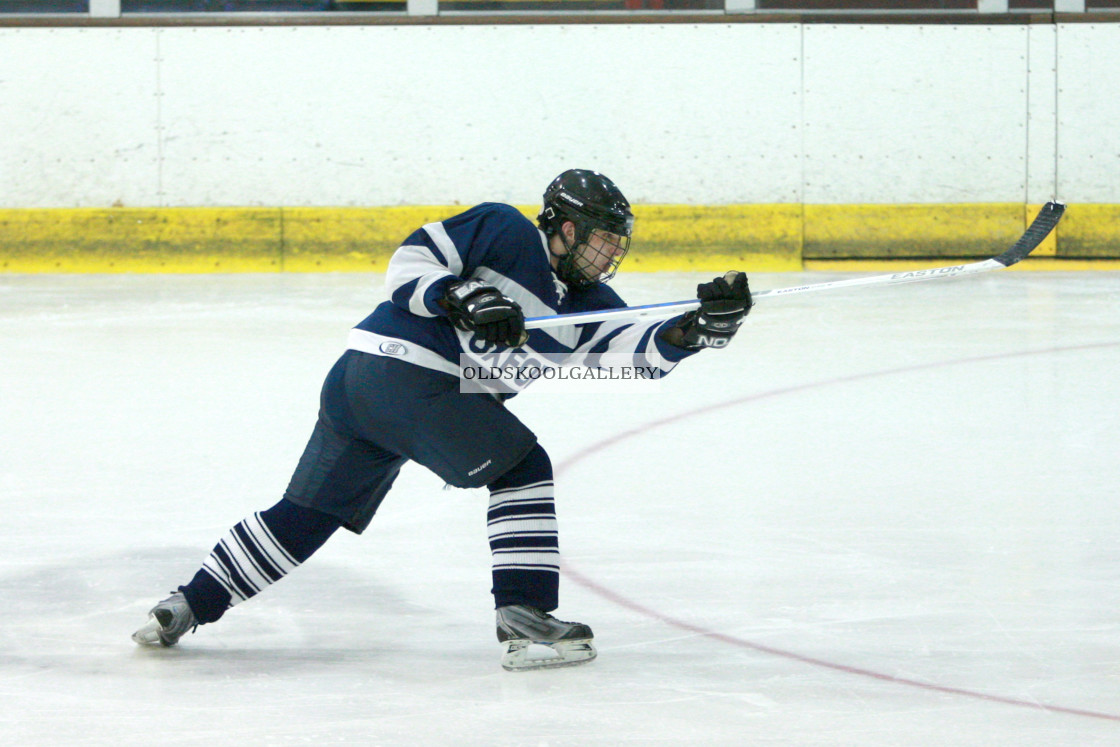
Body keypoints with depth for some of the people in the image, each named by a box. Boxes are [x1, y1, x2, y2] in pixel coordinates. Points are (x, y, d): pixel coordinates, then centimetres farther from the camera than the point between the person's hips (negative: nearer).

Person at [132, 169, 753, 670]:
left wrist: (701, 326, -11)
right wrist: (462, 300, -20)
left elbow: (638, 348, 3)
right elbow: (409, 262, -7)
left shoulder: (586, 304, 17)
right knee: (521, 467, -3)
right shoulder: (504, 231, -3)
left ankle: (187, 606, 13)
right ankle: (525, 623, -10)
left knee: (306, 516, 11)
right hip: (403, 369, -9)